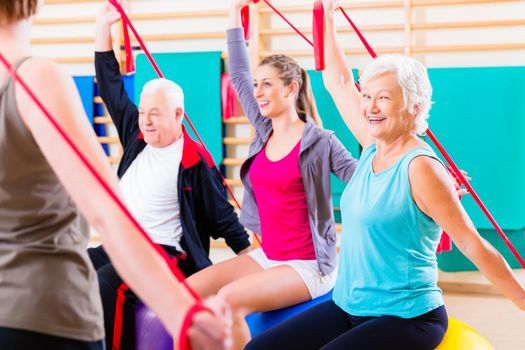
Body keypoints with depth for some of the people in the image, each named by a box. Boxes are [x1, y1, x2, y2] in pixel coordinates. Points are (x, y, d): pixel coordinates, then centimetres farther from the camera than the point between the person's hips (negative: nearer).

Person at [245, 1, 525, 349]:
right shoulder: (373, 149, 6)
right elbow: (338, 82, 19)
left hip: (406, 318, -8)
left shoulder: (421, 167, -15)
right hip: (348, 308, 8)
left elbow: (473, 245, -13)